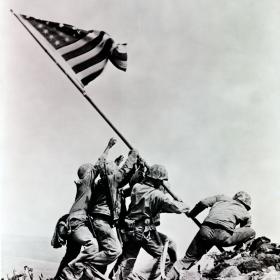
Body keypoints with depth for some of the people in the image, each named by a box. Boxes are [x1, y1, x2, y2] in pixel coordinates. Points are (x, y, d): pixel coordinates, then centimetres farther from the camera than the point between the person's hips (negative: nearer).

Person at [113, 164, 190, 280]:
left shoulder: (136, 188, 2)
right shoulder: (157, 195, -13)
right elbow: (176, 207, -14)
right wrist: (185, 206, 6)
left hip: (130, 231, 6)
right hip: (145, 233, -6)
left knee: (127, 261, 15)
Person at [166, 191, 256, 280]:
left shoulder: (222, 198, 30)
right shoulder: (246, 214, 27)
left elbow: (203, 203, 17)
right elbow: (243, 235, 32)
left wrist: (191, 214, 30)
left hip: (205, 231, 3)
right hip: (223, 236, -3)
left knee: (189, 258, 19)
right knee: (251, 233, 20)